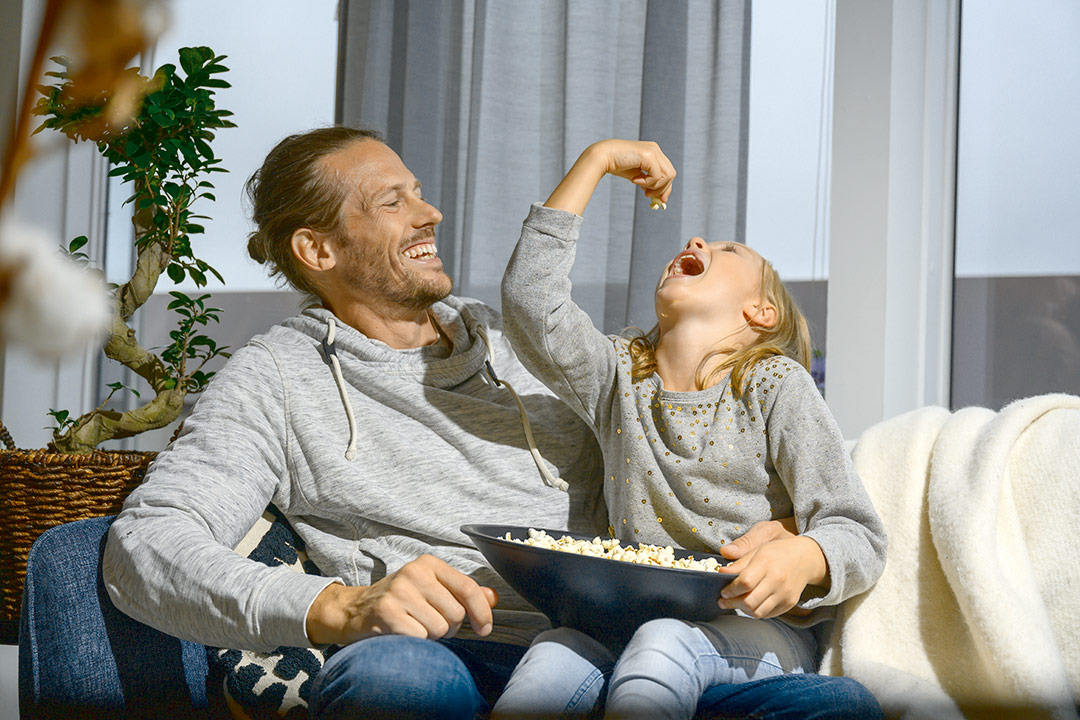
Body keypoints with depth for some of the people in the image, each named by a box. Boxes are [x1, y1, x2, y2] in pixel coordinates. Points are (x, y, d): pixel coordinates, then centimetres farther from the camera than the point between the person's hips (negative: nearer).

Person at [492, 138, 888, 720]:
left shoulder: (774, 386, 2)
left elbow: (860, 539, -3)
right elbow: (530, 300, -4)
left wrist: (800, 560, -29)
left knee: (663, 644, -36)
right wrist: (597, 160, 2)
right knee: (555, 653, -32)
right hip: (629, 623, 2)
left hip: (759, 631, -2)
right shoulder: (620, 376, 13)